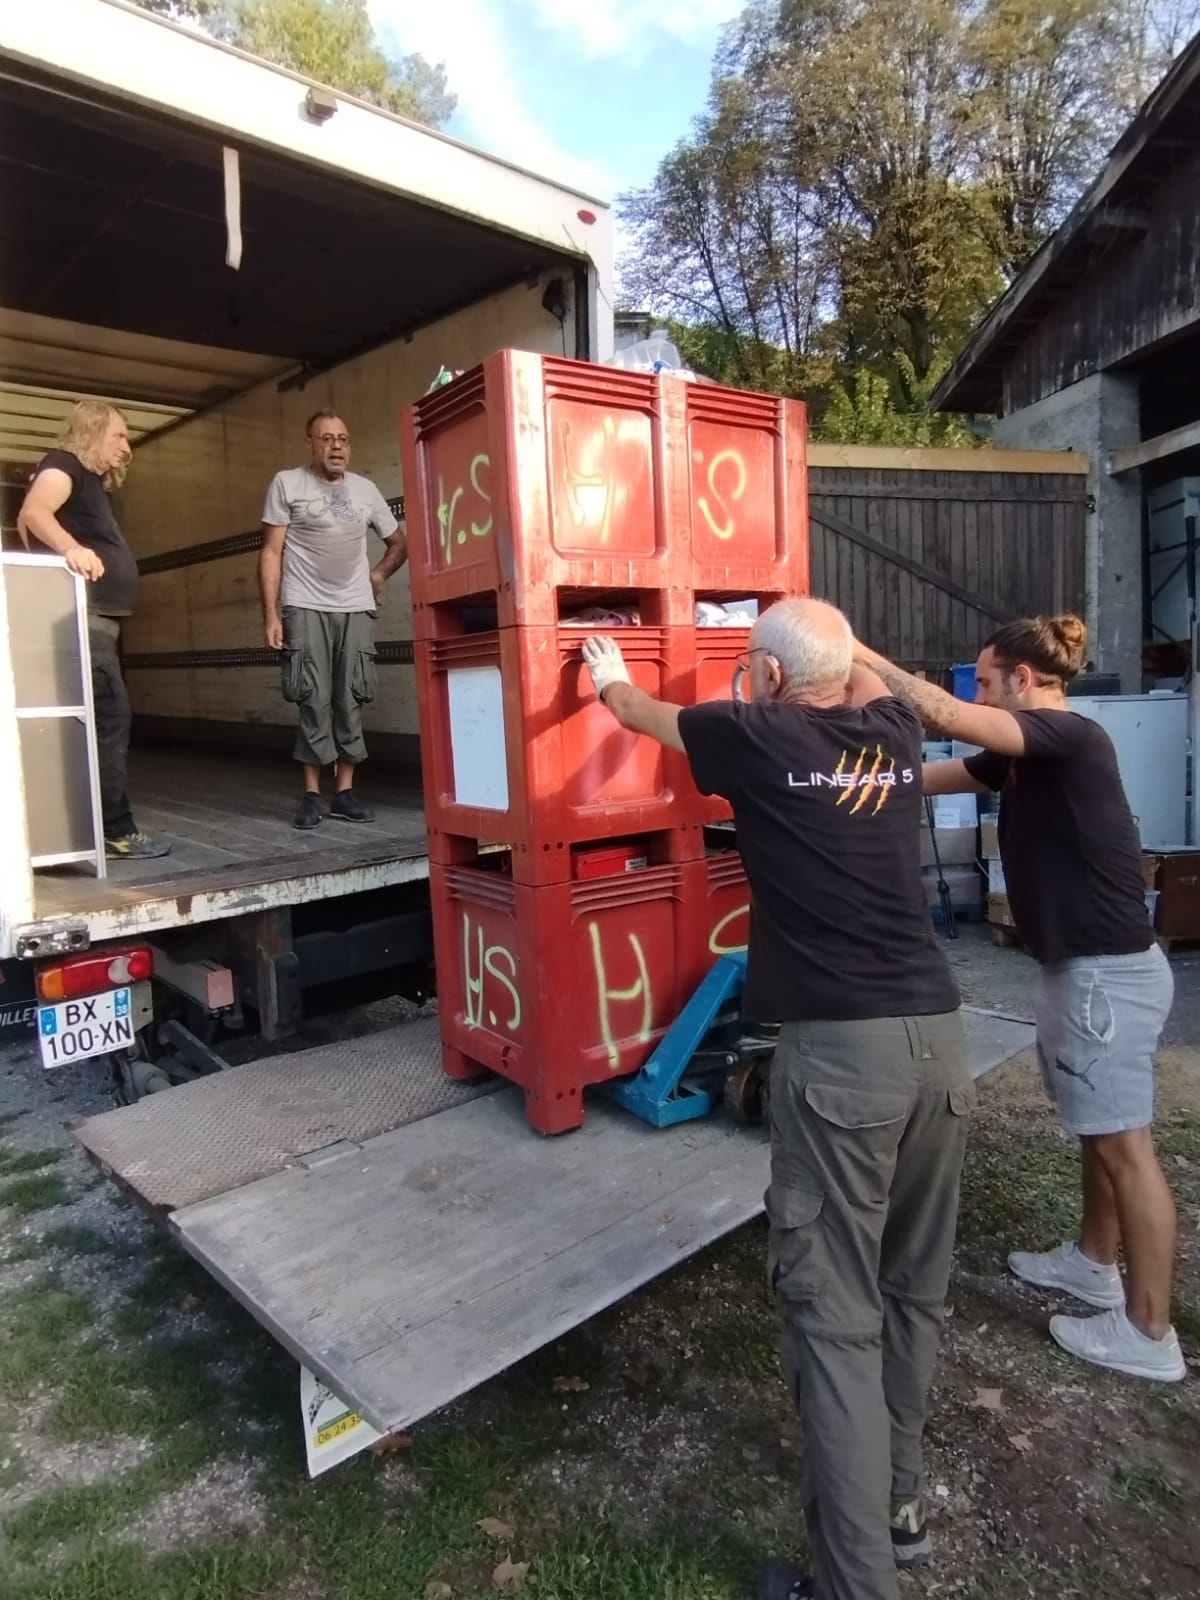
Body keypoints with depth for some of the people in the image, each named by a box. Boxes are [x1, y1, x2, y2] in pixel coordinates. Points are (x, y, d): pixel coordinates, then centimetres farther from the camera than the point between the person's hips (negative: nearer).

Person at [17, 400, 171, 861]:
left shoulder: (92, 482, 23)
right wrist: (70, 548, -41)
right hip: (82, 616, -10)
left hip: (97, 618, 10)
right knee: (110, 718, -11)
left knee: (101, 720, 10)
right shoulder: (64, 465, -5)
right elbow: (33, 513, -24)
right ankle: (114, 831, -8)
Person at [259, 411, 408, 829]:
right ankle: (312, 794, 3)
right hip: (306, 608, -3)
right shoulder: (287, 484, 3)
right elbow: (271, 553, 0)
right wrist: (270, 614, -7)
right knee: (314, 701, -5)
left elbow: (399, 542, 22)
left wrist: (378, 574, 4)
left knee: (350, 702, 1)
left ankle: (345, 792, 7)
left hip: (356, 609, 3)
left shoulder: (365, 489, 12)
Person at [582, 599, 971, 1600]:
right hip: (938, 1036, 7)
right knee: (915, 1290, 20)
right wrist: (825, 639, 53)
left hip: (839, 1049, -6)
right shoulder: (895, 732, 10)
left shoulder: (758, 737, -3)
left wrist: (611, 681, 39)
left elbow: (647, 714, 18)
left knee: (837, 1317, 3)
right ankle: (900, 1507, 39)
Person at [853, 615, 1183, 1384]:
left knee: (1125, 1143, 1)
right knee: (1100, 1131, 22)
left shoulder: (1072, 737, -19)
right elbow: (929, 774, 11)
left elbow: (942, 714, -29)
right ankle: (1094, 1262, 39)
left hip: (1108, 973, -10)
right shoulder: (1025, 756, 9)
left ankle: (1149, 1333, 14)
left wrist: (856, 653, -21)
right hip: (1081, 967, 10)